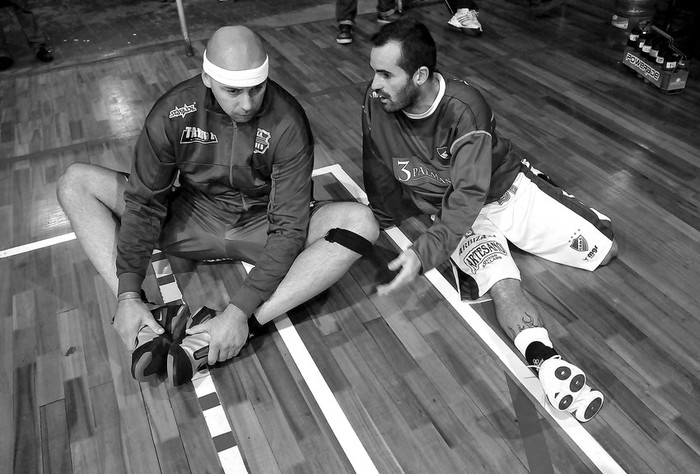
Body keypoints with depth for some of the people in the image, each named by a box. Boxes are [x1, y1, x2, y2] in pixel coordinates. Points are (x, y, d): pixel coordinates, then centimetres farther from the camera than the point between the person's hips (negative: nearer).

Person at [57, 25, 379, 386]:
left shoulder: (288, 123, -23)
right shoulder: (173, 112, -17)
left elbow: (288, 227, -25)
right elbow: (144, 204, -13)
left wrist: (240, 311, -33)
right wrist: (128, 296, -23)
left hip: (261, 226, -2)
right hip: (193, 218, 2)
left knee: (361, 223, -28)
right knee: (75, 181, -11)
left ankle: (235, 329, -36)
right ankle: (145, 327, -25)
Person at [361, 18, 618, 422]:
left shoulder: (464, 109, -29)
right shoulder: (377, 104, -16)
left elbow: (469, 196, -33)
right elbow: (379, 177, -1)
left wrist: (424, 253, -43)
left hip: (505, 189, -1)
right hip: (454, 213, 1)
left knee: (607, 248, 0)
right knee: (503, 286, -29)